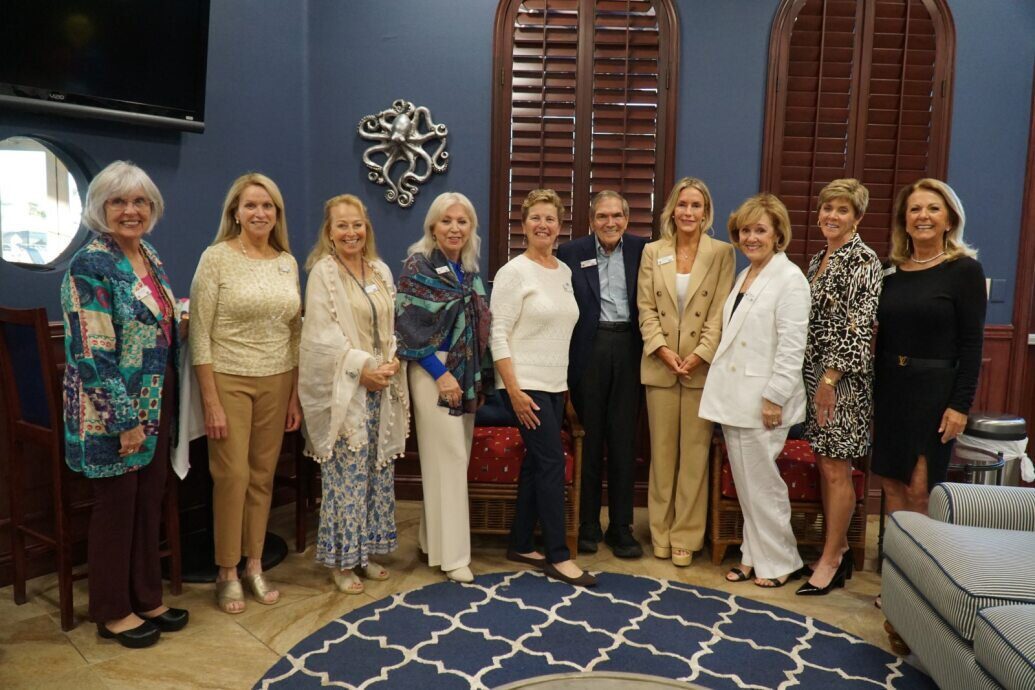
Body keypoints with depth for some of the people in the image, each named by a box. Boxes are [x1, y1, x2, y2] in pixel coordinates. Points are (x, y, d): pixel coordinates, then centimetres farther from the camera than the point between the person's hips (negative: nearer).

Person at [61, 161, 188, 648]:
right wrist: (126, 420, -19)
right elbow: (92, 355, -19)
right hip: (113, 411, -7)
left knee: (149, 502, 16)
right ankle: (112, 612, 25)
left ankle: (146, 598, 31)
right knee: (116, 507, 7)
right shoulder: (90, 266, -16)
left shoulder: (150, 256, 9)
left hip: (155, 405, 8)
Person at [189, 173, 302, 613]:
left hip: (277, 383, 4)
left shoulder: (288, 262, 6)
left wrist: (295, 395, 8)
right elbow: (200, 335, -10)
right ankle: (227, 573, 18)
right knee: (231, 476, 0)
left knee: (263, 476, 11)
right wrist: (211, 402, -13)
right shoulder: (217, 258, -8)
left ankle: (254, 564, 26)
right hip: (229, 380, -4)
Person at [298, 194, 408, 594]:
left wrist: (392, 361, -5)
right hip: (343, 388, -6)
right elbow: (323, 334, -12)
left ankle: (366, 551, 24)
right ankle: (341, 560, 12)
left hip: (382, 385, 6)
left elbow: (393, 325, 13)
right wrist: (363, 368, -17)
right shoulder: (323, 272, -6)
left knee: (377, 470, 10)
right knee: (347, 472, -3)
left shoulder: (381, 271, 12)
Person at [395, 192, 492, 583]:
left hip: (468, 372, 7)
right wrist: (441, 374, -17)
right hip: (435, 371, -7)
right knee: (447, 459, -4)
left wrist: (479, 375, 9)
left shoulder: (470, 270, 10)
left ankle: (432, 539, 26)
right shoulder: (418, 266, -9)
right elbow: (409, 326, -14)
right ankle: (451, 554, 7)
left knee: (456, 457, 11)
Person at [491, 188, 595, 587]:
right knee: (552, 463, -5)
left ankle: (520, 545, 25)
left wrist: (564, 383, 12)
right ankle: (557, 555, 7)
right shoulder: (514, 271, -10)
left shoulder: (564, 271, 11)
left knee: (536, 464, 12)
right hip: (526, 386, -7)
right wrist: (514, 391, -19)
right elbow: (499, 335, -14)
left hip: (555, 385, 7)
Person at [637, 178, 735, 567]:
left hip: (702, 367, -1)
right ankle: (660, 533, 22)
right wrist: (662, 349, -10)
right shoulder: (652, 252, 7)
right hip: (659, 365, 2)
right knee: (662, 452, 9)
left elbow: (720, 313, -4)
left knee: (694, 454, 3)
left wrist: (699, 355, -14)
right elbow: (646, 309, 2)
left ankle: (686, 536, 15)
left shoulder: (722, 253, 2)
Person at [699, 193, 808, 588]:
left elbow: (792, 347, -16)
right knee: (745, 482, 14)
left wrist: (774, 398, -18)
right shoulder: (745, 275, 14)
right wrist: (723, 392, 14)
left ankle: (779, 562, 18)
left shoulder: (789, 278, -10)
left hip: (762, 401, -8)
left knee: (761, 482, 1)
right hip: (734, 398, 8)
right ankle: (755, 555, 26)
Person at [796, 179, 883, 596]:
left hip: (842, 377, -8)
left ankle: (831, 560, 11)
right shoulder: (819, 259, 14)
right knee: (824, 464, 12)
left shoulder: (863, 261, -11)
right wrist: (813, 376, 15)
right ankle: (839, 549, 25)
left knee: (835, 469, -1)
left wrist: (830, 378, -19)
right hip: (815, 372, 8)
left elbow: (858, 328, -17)